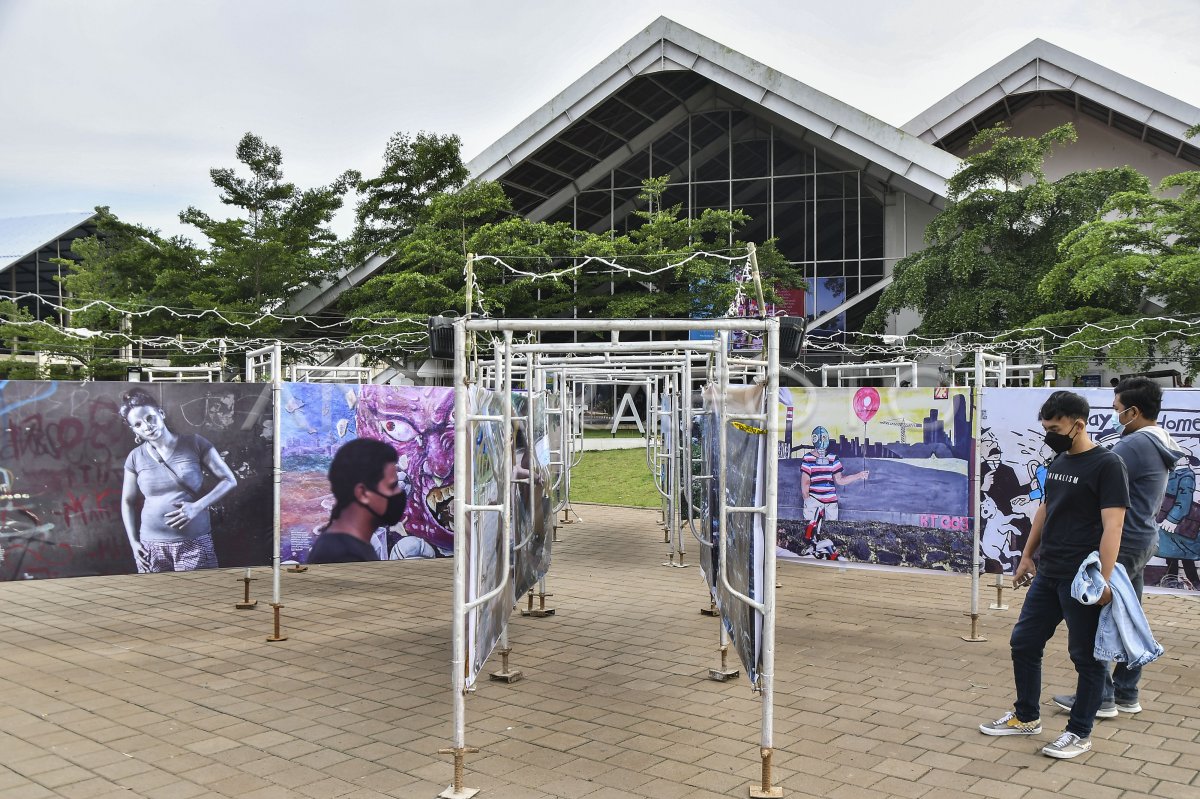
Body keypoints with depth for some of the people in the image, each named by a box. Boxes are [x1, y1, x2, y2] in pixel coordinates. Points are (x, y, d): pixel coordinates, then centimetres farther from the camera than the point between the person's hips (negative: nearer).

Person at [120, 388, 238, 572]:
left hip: (195, 543, -2)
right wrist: (133, 542, 7)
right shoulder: (136, 457, 5)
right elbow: (127, 501, 16)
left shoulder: (194, 444, -2)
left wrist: (197, 506, -13)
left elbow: (229, 480, -1)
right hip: (152, 546, 2)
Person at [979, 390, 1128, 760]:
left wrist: (1105, 580, -23)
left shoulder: (1107, 465, -13)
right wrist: (1027, 557, 20)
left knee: (1086, 656, 5)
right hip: (1048, 575, 8)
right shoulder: (1057, 463, 11)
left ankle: (1080, 733, 17)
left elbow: (1112, 526, -19)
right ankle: (1026, 717, 28)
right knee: (1024, 643, 13)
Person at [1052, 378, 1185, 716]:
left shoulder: (1135, 445, -20)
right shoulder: (1161, 446, 12)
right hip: (1143, 539, 10)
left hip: (1122, 544, -10)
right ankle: (1127, 694, 22)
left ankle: (1101, 698, 4)